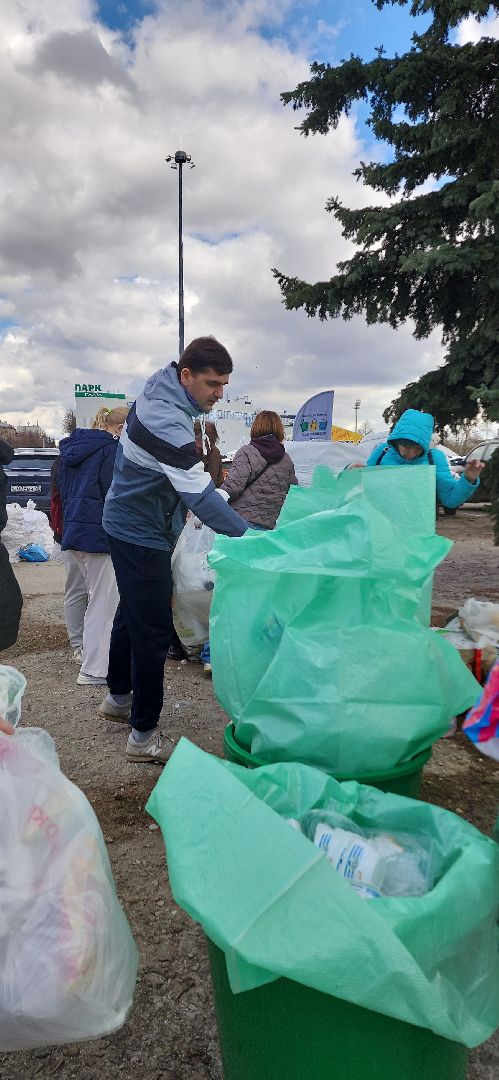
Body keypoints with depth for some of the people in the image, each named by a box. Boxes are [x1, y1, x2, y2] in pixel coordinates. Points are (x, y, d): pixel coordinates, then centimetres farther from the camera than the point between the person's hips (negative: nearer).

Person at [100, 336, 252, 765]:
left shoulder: (158, 393, 2)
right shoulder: (167, 423, -30)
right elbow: (200, 497, -35)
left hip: (129, 524, 10)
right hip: (141, 535, -10)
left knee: (132, 614, 22)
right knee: (154, 632, -4)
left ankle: (118, 697, 41)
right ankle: (144, 736, 8)